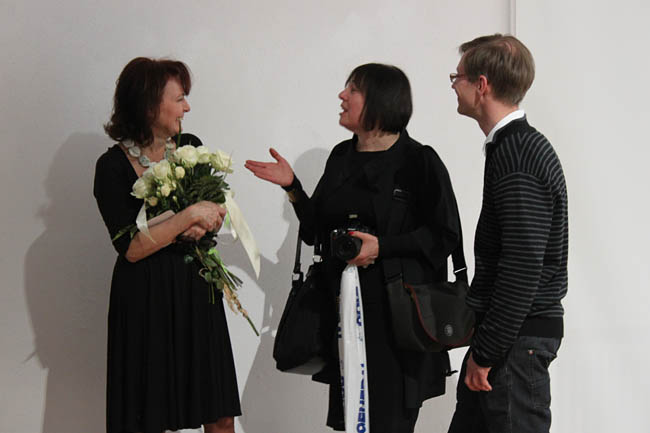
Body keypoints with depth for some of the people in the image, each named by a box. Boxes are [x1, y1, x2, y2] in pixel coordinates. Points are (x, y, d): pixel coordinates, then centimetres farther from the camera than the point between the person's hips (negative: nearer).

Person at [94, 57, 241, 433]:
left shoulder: (190, 147, 5)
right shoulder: (114, 167, -10)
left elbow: (214, 213, 14)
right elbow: (132, 248, -15)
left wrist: (202, 227, -8)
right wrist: (190, 216, -19)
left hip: (197, 289, 4)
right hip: (146, 298, -4)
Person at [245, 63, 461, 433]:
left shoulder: (418, 161, -7)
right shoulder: (341, 157, 11)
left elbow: (446, 235, -9)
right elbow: (318, 230, 16)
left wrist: (383, 246, -17)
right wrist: (292, 186, 4)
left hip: (396, 311, -5)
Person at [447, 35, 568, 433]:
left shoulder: (519, 157, -18)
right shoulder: (517, 145, 13)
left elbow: (523, 267, -23)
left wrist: (487, 352, -19)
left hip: (515, 339, -10)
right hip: (514, 332, 10)